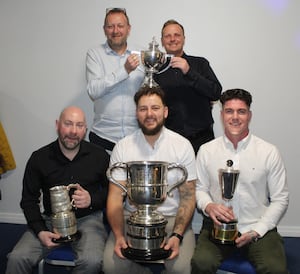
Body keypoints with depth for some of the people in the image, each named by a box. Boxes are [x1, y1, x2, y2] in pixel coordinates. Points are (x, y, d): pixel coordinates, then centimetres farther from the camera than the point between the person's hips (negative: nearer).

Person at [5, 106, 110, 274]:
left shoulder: (100, 156, -1)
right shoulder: (39, 158, 1)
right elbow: (29, 200, 7)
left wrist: (92, 199, -15)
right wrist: (40, 231, -7)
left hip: (88, 219, -1)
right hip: (50, 220, 2)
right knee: (17, 259, -21)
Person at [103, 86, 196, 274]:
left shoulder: (182, 145, -4)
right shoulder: (122, 147, -1)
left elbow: (188, 197, -4)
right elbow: (115, 196, -2)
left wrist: (177, 235, -19)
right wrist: (119, 236, -17)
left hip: (172, 217, -1)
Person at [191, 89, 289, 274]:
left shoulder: (269, 152, -1)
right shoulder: (206, 151, 3)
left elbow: (280, 199, 2)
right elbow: (200, 189, 12)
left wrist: (256, 232, -7)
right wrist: (208, 206, -11)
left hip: (259, 228, 0)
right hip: (218, 226, 1)